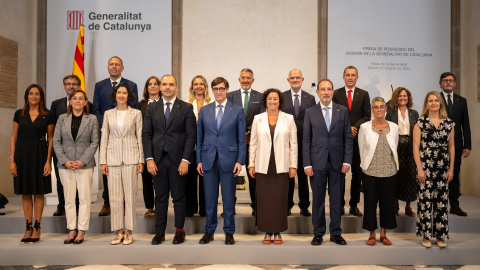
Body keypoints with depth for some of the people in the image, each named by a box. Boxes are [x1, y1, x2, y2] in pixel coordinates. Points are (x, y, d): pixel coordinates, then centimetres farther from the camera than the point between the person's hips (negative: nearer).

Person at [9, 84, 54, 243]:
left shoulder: (47, 116, 1)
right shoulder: (19, 114, 7)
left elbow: (50, 140, 1)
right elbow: (14, 138, 7)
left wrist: (48, 161, -7)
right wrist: (11, 159, 0)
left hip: (39, 154, -2)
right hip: (22, 154, 2)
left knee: (38, 192, 3)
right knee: (25, 193, 6)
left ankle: (37, 228, 12)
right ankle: (28, 228, 15)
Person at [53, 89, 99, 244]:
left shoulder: (92, 119, 3)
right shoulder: (62, 119, 8)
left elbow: (94, 142, 0)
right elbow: (56, 141, 6)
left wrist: (82, 161, -10)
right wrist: (65, 161, -6)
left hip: (85, 165, -2)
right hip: (65, 165, 2)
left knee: (84, 198, 0)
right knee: (69, 199, 6)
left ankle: (81, 231, 9)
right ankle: (72, 230, 15)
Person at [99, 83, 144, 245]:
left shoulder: (136, 113, 5)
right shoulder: (108, 114, 11)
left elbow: (140, 137, 4)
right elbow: (104, 138, 10)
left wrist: (140, 160, -2)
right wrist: (103, 161, 3)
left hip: (130, 157, -2)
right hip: (113, 157, 2)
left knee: (130, 195, 0)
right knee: (115, 196, 3)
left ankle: (129, 231, 9)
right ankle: (118, 231, 12)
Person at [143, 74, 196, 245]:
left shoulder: (186, 108, 1)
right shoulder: (152, 108, 9)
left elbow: (191, 135, -3)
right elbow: (146, 135, 6)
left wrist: (185, 160, -11)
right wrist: (149, 159, -4)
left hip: (177, 160, -2)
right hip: (158, 159, 2)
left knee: (178, 197, 6)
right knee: (160, 198, 9)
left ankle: (179, 230, 19)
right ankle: (160, 231, 19)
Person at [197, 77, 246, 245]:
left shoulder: (237, 110, 3)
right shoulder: (204, 110, 9)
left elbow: (241, 138, 1)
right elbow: (199, 137, 9)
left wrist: (240, 161, -6)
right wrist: (199, 160, 3)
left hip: (228, 160, -2)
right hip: (208, 160, 2)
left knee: (229, 198, 5)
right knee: (210, 198, 9)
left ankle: (229, 232, 19)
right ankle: (209, 231, 23)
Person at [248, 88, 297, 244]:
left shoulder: (288, 119, 6)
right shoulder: (258, 119, 9)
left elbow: (293, 144, 5)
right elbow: (253, 143, 9)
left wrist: (293, 165, 0)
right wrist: (251, 165, 4)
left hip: (281, 166, -1)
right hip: (263, 166, 1)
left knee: (280, 199, 1)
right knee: (264, 199, 1)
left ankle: (277, 232, 14)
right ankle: (267, 232, 14)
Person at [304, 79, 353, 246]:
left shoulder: (342, 111, 6)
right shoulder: (310, 112, 4)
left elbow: (348, 137, 5)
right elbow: (306, 140, 2)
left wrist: (347, 161, -3)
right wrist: (307, 164, -5)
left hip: (337, 162, 1)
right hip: (317, 162, -1)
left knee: (336, 199, 7)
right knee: (318, 199, 6)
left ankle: (335, 233, 20)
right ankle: (318, 233, 19)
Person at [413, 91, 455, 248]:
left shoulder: (449, 123, 8)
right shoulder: (420, 123, -1)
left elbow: (451, 147, 11)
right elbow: (416, 147, -3)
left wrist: (451, 168, 6)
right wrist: (419, 169, -8)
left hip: (443, 167, 3)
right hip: (426, 166, -3)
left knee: (442, 201, 5)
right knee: (425, 200, -1)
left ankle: (441, 235, 17)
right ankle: (426, 235, 12)